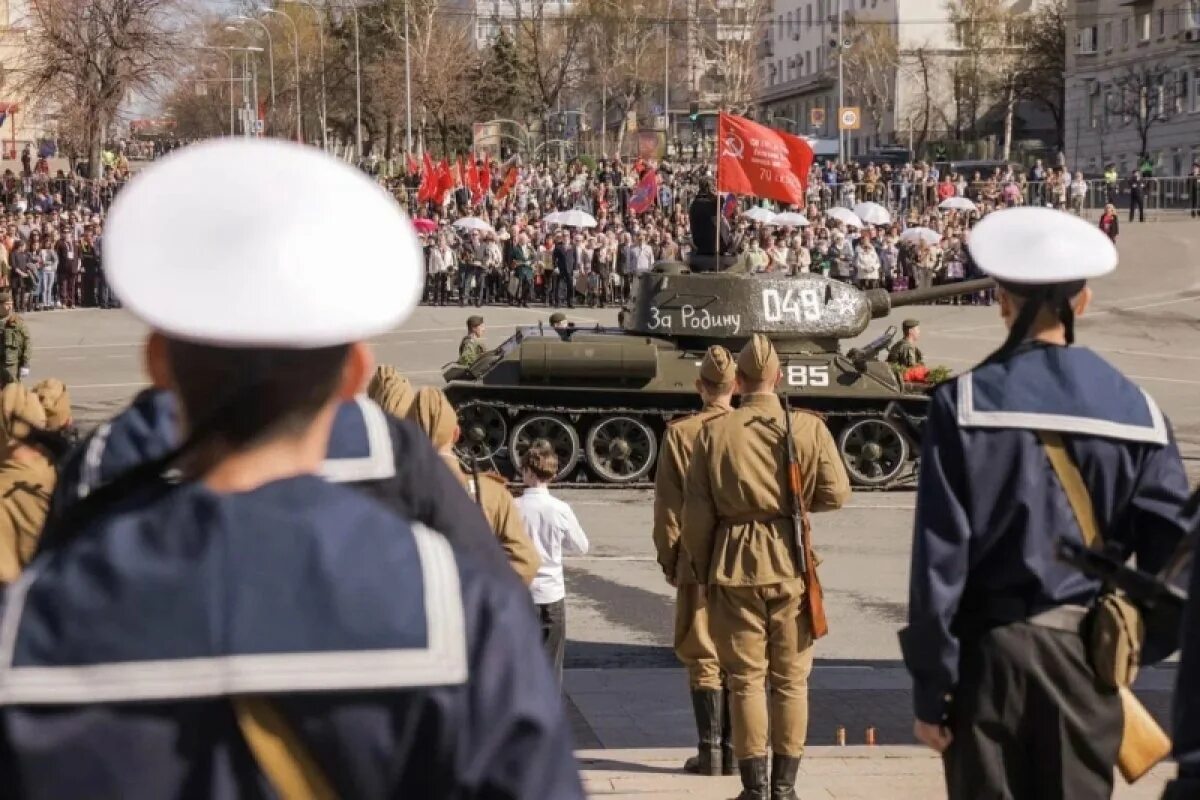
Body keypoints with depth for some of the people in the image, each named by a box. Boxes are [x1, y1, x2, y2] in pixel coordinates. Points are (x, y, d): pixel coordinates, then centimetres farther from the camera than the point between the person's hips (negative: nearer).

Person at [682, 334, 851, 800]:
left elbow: (696, 512, -3)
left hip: (734, 569, -1)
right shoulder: (808, 427, -4)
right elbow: (835, 493, -5)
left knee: (746, 678, 5)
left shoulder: (714, 433, -4)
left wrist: (701, 567, 9)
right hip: (791, 567, 1)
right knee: (791, 679, 9)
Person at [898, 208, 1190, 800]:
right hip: (1088, 654, 2)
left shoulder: (965, 403, -8)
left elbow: (940, 553, -10)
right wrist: (1142, 646, 12)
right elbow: (1173, 547, -3)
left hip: (991, 648, -2)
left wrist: (929, 685, -5)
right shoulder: (1133, 409, -1)